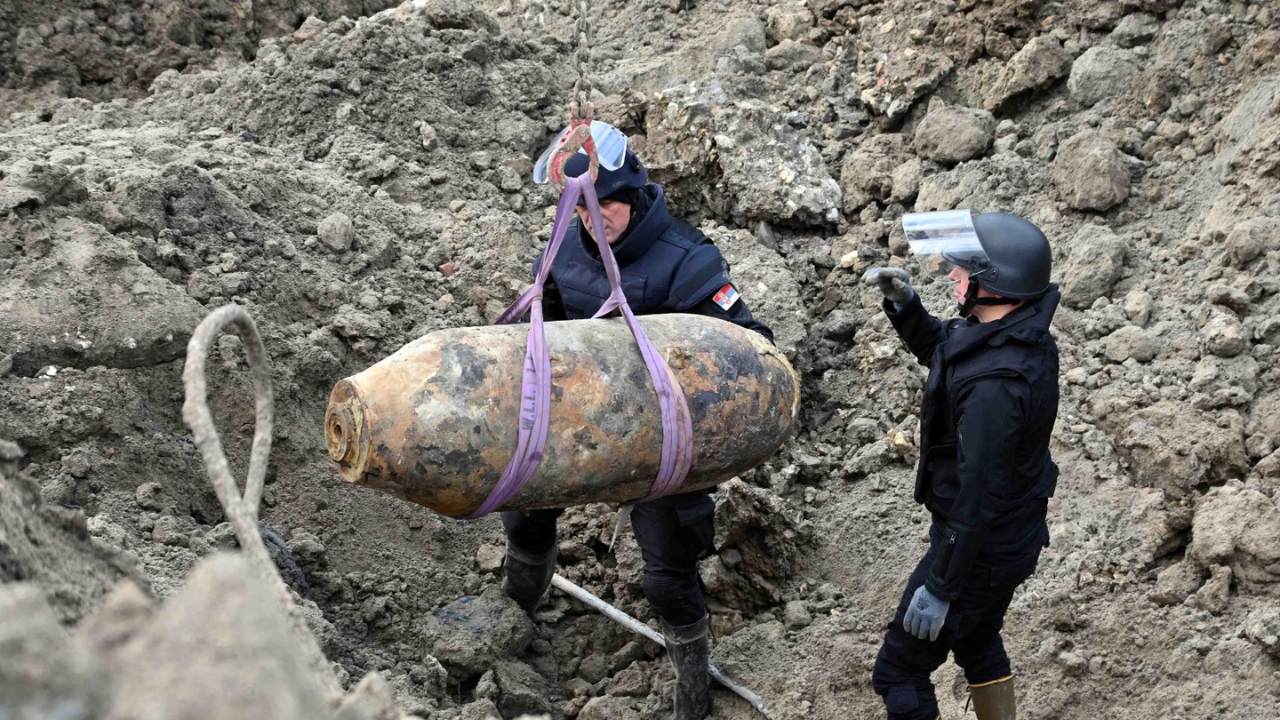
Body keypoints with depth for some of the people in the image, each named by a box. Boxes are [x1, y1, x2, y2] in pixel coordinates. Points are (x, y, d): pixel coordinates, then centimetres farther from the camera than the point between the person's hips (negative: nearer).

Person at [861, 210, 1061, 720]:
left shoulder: (995, 383, -34)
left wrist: (939, 587, -23)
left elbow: (979, 498, -30)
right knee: (977, 640, 31)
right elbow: (938, 351, 16)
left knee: (900, 670, 5)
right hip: (1016, 532, 9)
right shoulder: (1026, 335, -4)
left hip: (980, 546, -9)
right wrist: (904, 304, -2)